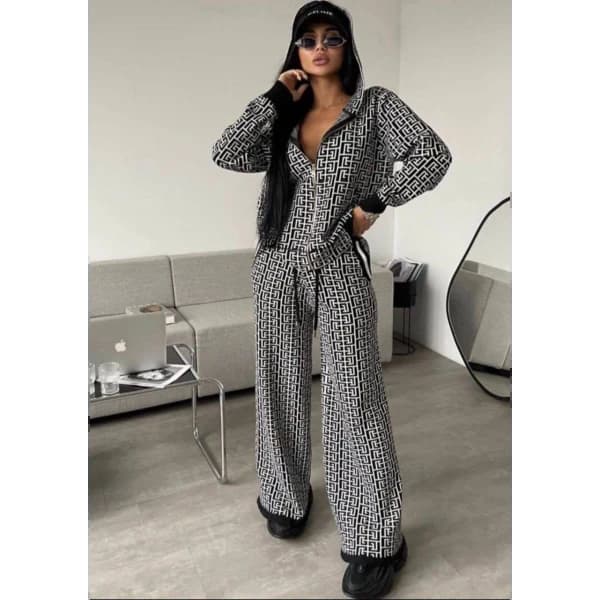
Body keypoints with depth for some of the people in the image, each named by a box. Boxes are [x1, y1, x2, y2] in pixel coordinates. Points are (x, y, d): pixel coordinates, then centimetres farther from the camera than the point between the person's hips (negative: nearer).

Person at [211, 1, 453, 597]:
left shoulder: (376, 105, 4)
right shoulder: (284, 119, 13)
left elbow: (433, 155, -8)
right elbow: (226, 154, -3)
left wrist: (374, 203, -9)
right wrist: (274, 96, 1)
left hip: (340, 269, -3)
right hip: (278, 268, 4)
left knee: (354, 399, -5)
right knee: (282, 387, 11)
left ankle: (377, 540, 7)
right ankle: (285, 497, 32)